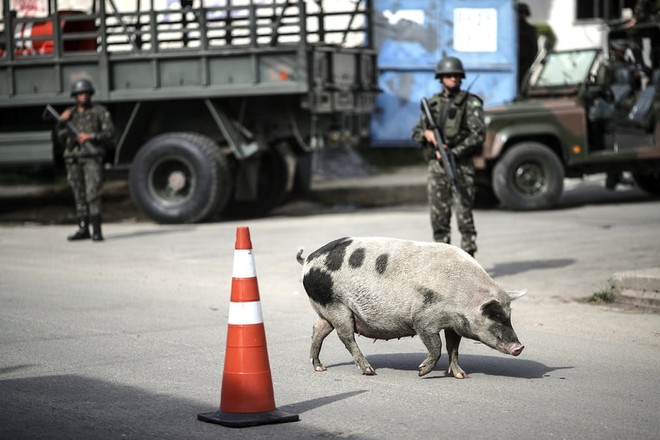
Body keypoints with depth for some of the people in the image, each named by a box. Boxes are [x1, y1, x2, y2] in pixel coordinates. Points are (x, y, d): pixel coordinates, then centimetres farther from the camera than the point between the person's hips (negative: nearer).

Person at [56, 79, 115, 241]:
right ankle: (83, 230, 13)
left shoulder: (100, 111, 2)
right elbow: (62, 138, 11)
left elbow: (109, 134, -4)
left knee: (93, 194, -14)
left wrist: (91, 136, -18)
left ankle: (97, 231, -14)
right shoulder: (69, 114, 14)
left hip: (92, 157, -4)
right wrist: (62, 122, -5)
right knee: (79, 195, 7)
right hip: (73, 159, 4)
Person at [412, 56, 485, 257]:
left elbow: (479, 134, -12)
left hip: (461, 164, -5)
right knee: (438, 216, 5)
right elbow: (416, 132, 16)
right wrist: (426, 133, -8)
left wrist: (453, 152, -17)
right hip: (436, 165, 5)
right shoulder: (433, 103, 13)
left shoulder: (470, 103, -2)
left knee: (464, 214, -7)